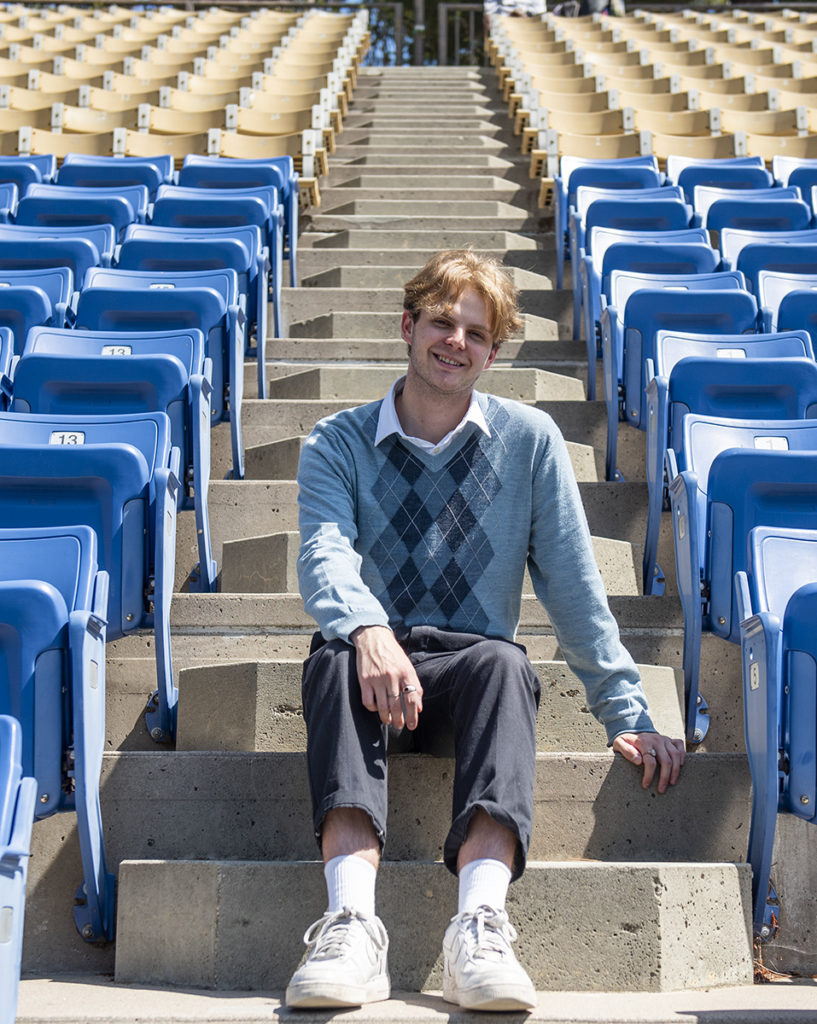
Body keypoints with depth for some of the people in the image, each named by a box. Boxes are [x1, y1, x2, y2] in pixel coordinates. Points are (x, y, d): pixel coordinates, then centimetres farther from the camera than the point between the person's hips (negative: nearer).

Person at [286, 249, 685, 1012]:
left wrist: (625, 713, -3)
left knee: (503, 662, -36)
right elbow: (326, 555, -12)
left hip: (469, 666, 0)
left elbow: (571, 581, 6)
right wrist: (370, 632, -34)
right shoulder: (338, 444, 7)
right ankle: (351, 921, -53)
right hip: (373, 659, 0)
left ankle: (480, 922, -54)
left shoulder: (530, 441, 9)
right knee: (337, 657, -36)